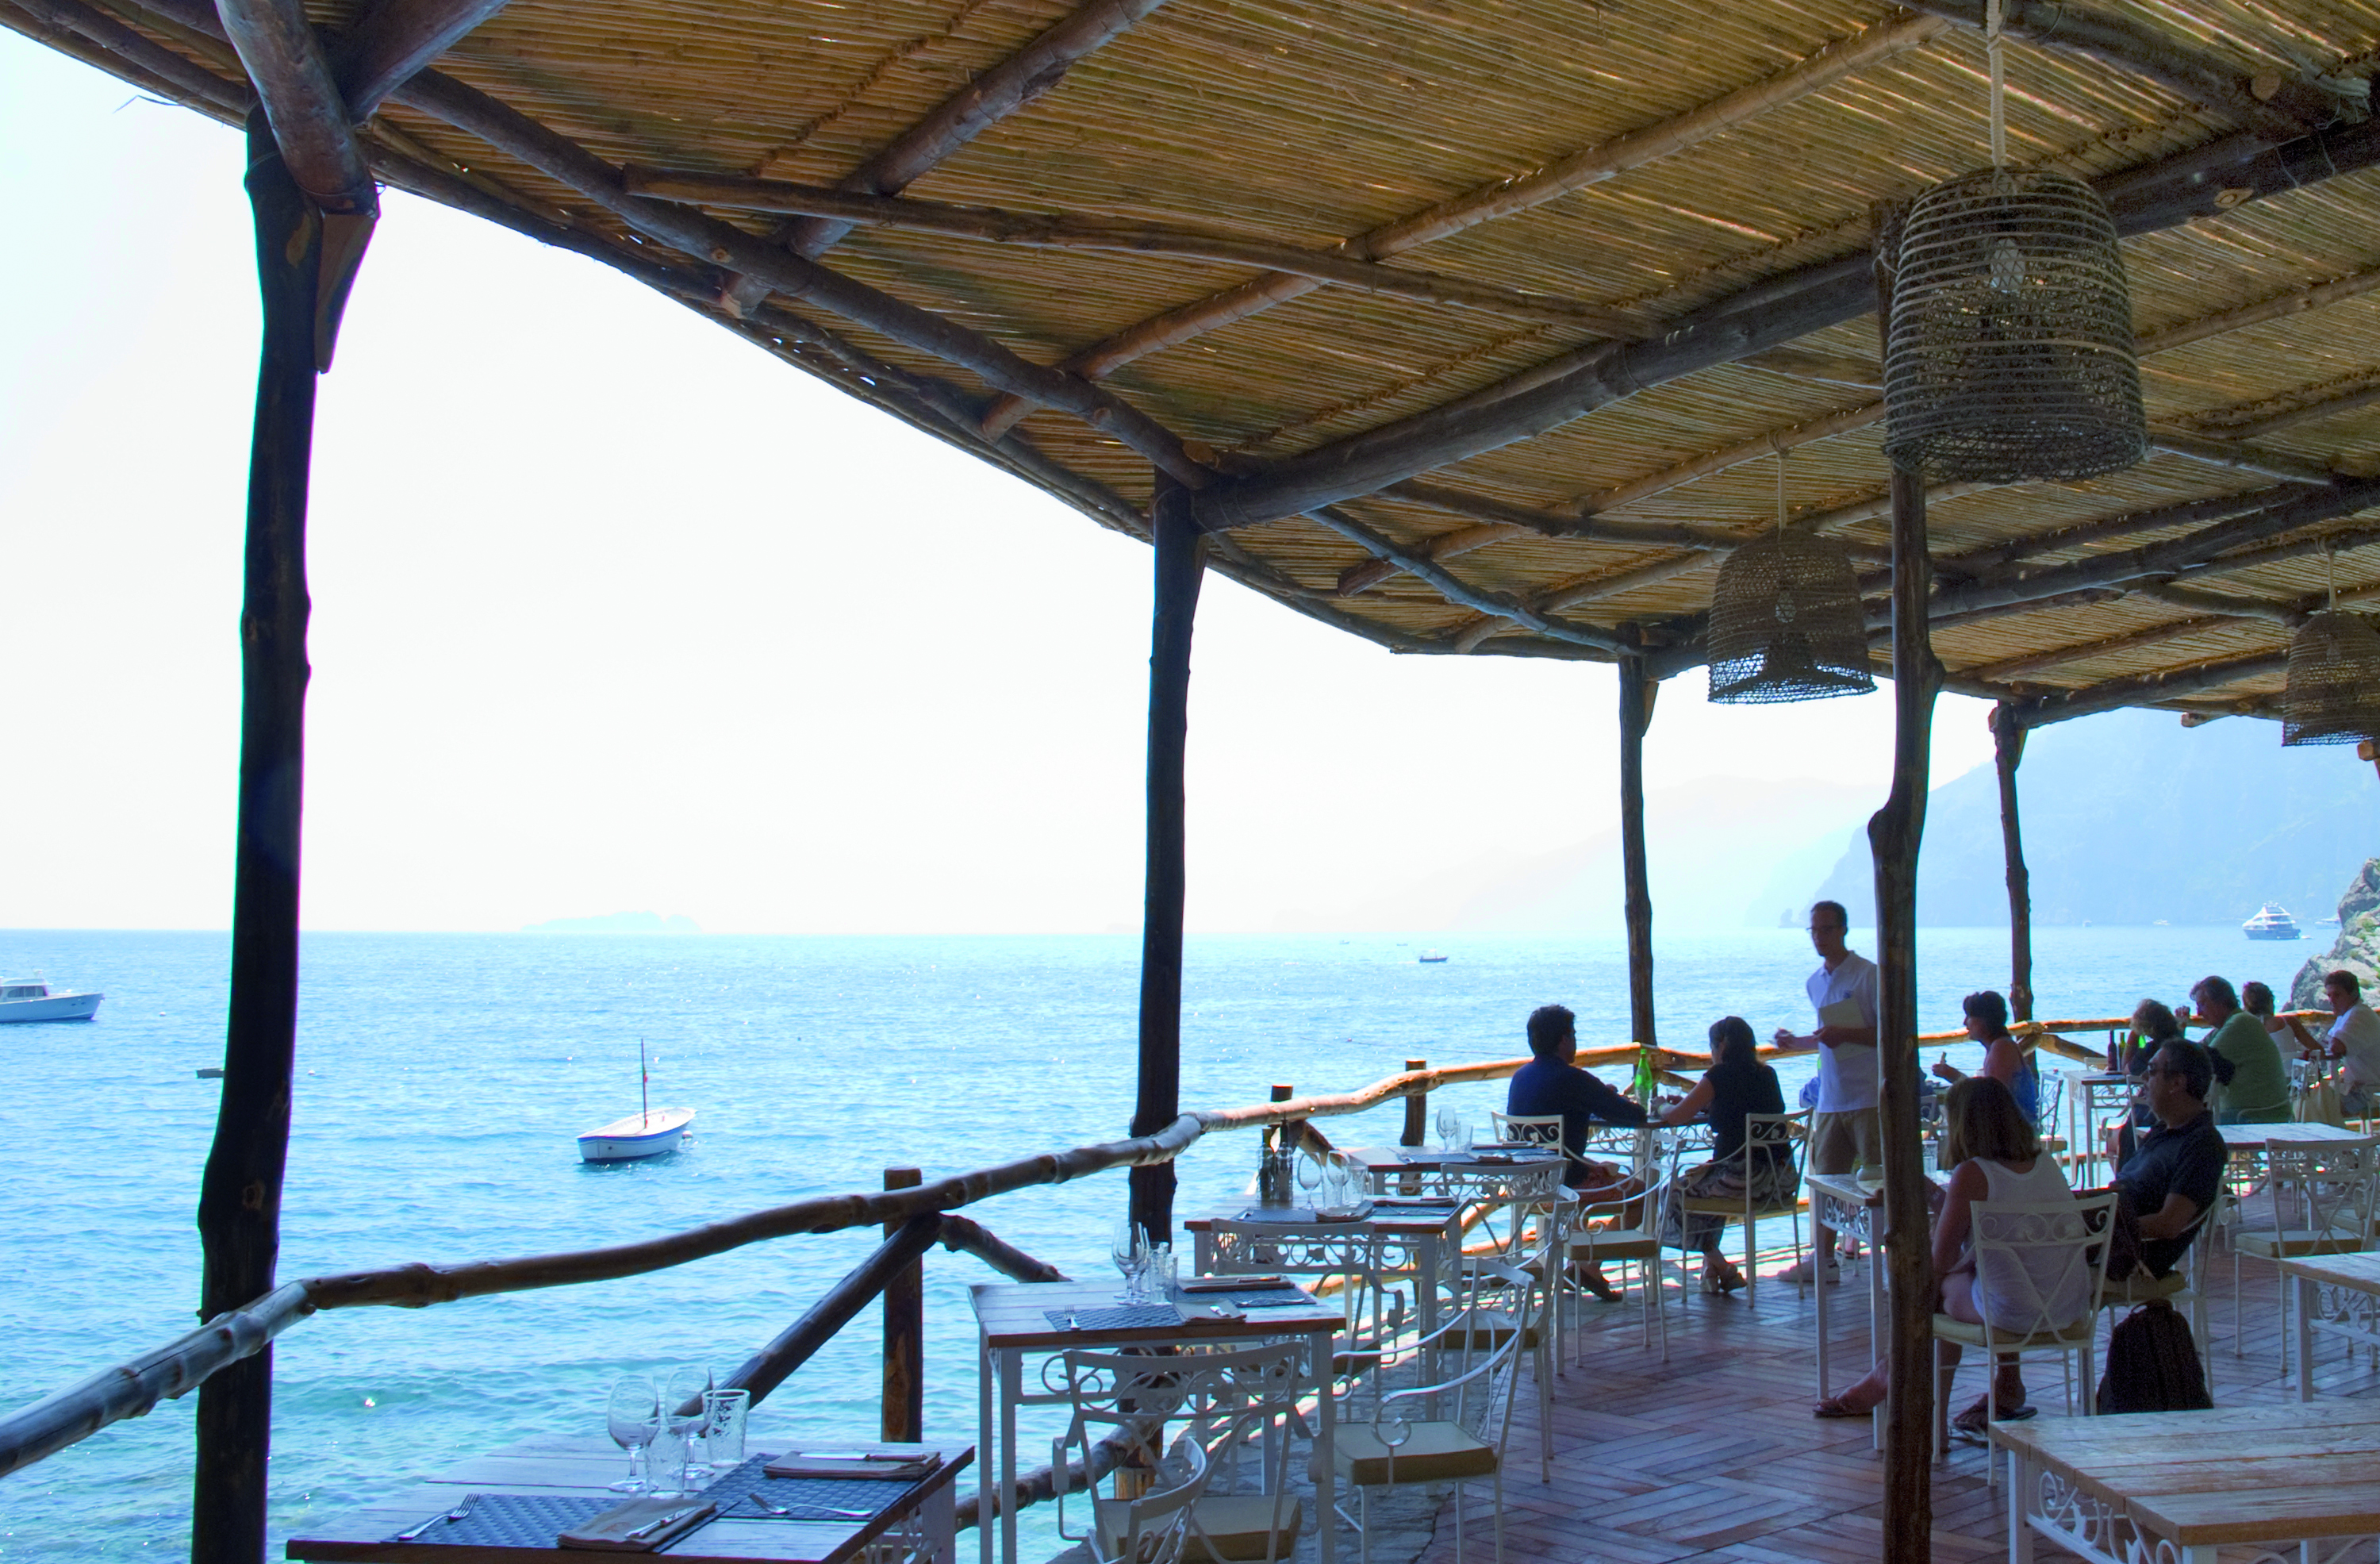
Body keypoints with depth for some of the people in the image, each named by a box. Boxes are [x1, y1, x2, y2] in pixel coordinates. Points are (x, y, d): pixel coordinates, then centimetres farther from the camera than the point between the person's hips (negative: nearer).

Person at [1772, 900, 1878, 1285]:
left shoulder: (1869, 975, -8)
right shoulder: (1815, 982, 16)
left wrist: (1845, 1034, -21)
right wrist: (1795, 1042, 14)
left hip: (1869, 1097, -7)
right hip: (1830, 1100, 7)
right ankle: (1822, 1260, 16)